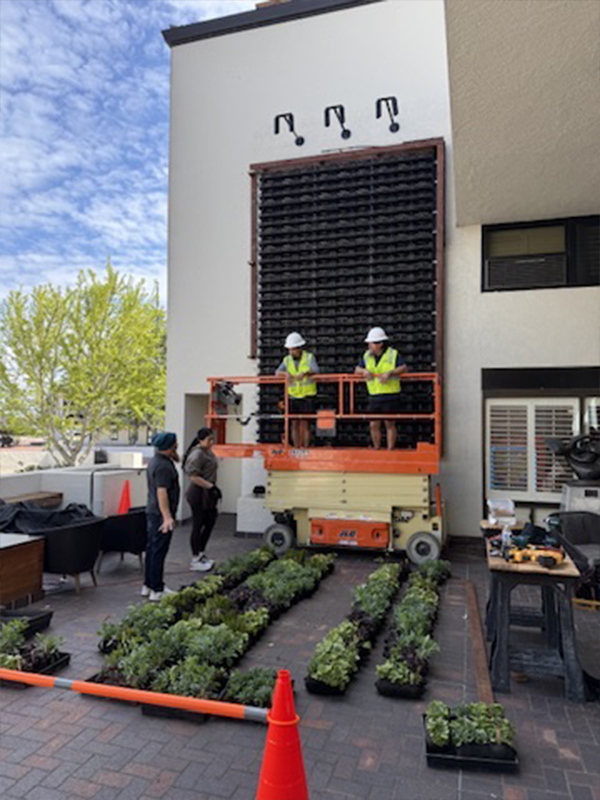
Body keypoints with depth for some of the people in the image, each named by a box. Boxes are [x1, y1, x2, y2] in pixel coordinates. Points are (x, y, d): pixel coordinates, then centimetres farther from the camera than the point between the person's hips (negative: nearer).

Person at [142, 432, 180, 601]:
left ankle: (148, 586, 26)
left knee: (152, 549, 16)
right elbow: (162, 492, -30)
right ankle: (157, 590, 3)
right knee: (159, 551, -4)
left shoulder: (155, 461, 11)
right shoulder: (163, 466, -22)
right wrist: (167, 517, -35)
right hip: (161, 514, -11)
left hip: (153, 512, 11)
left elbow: (177, 460, 29)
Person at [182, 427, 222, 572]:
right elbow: (193, 477, -24)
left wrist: (213, 488, 19)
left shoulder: (208, 452, 11)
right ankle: (195, 560, 14)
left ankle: (201, 554, 31)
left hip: (207, 495, 10)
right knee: (198, 526, 1)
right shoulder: (197, 454, -19)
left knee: (210, 523, 16)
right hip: (198, 495, -10)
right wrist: (211, 486, -24)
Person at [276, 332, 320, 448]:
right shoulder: (287, 360, 7)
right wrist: (285, 373, -26)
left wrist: (305, 372, -38)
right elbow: (277, 372, -4)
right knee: (295, 424, 3)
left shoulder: (309, 357, -2)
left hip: (307, 396, -3)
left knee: (305, 424, -4)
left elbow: (316, 371, -18)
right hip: (293, 396, 3)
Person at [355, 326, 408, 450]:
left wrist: (390, 373, -24)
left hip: (390, 396, -4)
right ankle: (376, 449, 20)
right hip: (374, 396, 4)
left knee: (390, 424, 2)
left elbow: (404, 368, -12)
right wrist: (364, 371, -9)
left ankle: (390, 450, 11)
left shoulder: (393, 354, -4)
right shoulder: (367, 356, 10)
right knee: (373, 425, 5)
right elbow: (357, 369, 13)